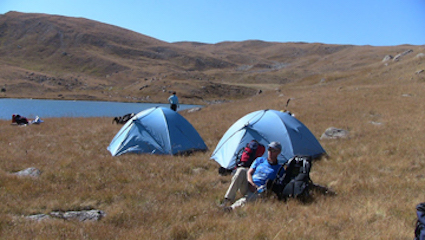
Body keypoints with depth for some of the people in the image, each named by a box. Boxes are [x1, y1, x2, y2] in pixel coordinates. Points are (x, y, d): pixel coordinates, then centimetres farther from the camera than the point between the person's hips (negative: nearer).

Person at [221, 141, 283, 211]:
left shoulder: (279, 169, 13)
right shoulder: (260, 160, 21)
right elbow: (249, 173, 13)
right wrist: (252, 184, -8)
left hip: (259, 190, -3)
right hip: (247, 187, 3)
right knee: (241, 170, -26)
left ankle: (233, 207, -60)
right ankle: (227, 200, -34)